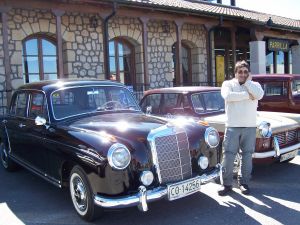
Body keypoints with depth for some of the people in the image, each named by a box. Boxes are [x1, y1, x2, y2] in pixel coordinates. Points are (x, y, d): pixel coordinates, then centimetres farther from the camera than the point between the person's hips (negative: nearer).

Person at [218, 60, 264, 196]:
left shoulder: (254, 84, 11)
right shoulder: (228, 84, 5)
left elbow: (259, 95, -12)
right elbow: (228, 96, -17)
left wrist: (247, 82, -4)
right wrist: (248, 95, -12)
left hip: (250, 127, 2)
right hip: (232, 127, -2)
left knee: (247, 156, 9)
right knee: (228, 156, -2)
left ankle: (244, 183, 23)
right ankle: (227, 184, 10)